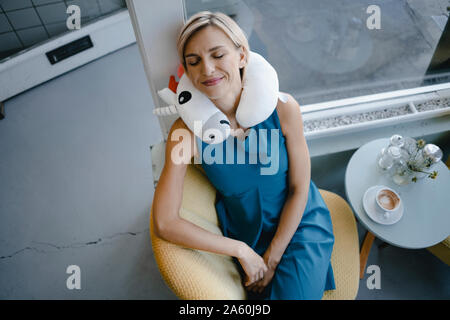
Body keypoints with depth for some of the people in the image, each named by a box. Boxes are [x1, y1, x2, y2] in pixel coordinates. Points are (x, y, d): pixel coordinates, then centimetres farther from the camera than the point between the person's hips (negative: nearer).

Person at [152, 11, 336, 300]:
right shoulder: (187, 131, -22)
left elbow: (299, 189, -10)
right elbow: (165, 223, -22)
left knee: (294, 293, -16)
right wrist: (241, 250, -19)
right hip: (245, 235, 0)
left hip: (300, 220, 0)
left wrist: (272, 258, -10)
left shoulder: (283, 108, -20)